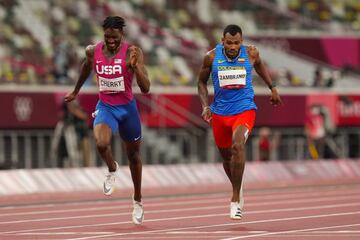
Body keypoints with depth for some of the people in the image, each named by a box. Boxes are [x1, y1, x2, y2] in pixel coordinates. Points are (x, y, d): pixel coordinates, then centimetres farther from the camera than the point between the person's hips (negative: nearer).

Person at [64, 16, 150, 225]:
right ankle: (112, 170, 6)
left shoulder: (133, 52, -18)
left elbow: (146, 88, -23)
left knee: (133, 155, 16)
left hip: (127, 107, -1)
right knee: (101, 143, -30)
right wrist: (76, 91, 29)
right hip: (105, 107, 1)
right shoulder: (93, 51, -8)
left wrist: (135, 66, -38)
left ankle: (138, 201, 38)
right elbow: (87, 67, 18)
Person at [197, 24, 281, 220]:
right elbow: (202, 82, 7)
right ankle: (237, 188, 46)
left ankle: (235, 200, -24)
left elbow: (259, 66, 17)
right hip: (220, 112, 2)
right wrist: (205, 106, -5)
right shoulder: (211, 57, -8)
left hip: (244, 110, -2)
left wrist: (272, 88, 21)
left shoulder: (251, 53, -7)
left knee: (238, 145, -27)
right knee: (226, 157, 14)